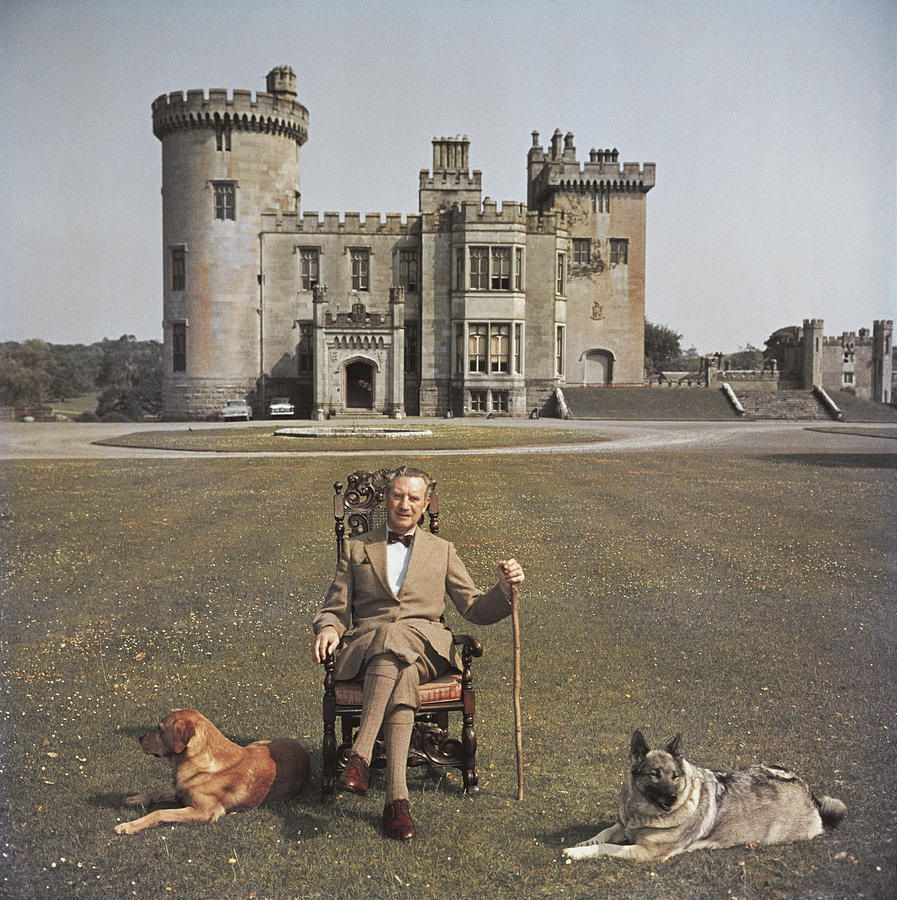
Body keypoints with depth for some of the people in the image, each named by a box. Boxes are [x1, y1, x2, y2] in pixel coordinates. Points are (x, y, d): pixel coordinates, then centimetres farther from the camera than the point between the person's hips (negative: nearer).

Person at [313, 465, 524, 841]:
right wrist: (328, 628, -9)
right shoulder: (356, 550, 21)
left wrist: (504, 588, -4)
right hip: (364, 646, 0)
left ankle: (360, 754, -44)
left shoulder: (442, 551, 22)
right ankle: (397, 796, -45)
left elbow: (475, 610, 17)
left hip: (424, 644, 0)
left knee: (394, 639, -37)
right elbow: (335, 608, 16)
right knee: (401, 677, -37)